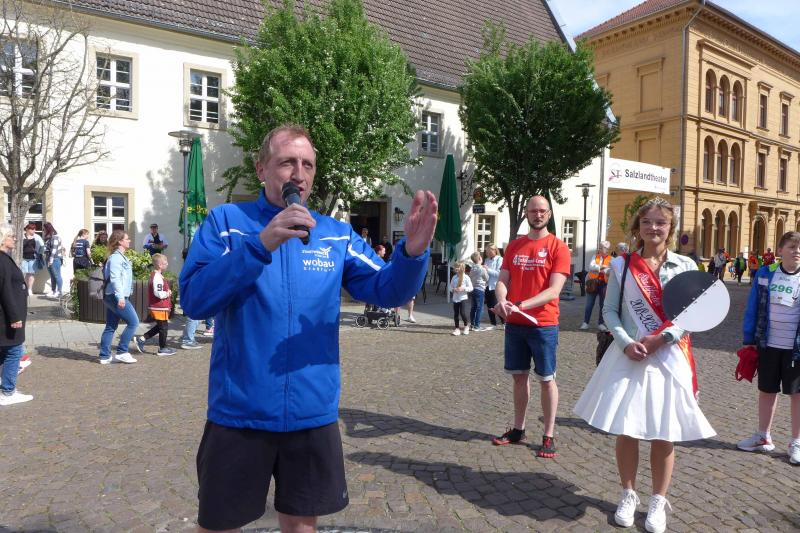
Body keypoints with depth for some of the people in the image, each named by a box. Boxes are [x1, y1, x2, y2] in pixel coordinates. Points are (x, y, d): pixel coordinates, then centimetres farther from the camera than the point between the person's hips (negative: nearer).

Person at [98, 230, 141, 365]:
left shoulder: (120, 257, 17)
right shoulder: (116, 257, -13)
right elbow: (115, 278, -22)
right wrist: (120, 297, -26)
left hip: (112, 297, 10)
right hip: (116, 297, -10)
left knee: (110, 327, 12)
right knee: (133, 322, -6)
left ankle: (105, 356, 17)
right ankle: (122, 352, -1)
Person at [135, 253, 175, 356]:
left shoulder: (154, 275, 14)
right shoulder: (157, 277, -21)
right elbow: (159, 293, -27)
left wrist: (167, 292, 10)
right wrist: (168, 293, -10)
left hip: (157, 307, 10)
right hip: (159, 307, -10)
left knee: (160, 326, 19)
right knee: (164, 327, 2)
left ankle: (141, 339, 19)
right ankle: (162, 348, 13)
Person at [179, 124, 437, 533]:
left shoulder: (337, 235, 3)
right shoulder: (225, 222, -6)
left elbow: (385, 290, -5)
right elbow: (193, 300, -17)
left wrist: (412, 252, -25)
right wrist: (261, 245, -29)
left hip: (313, 413, 3)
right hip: (239, 412, -2)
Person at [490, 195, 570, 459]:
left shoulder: (558, 247, -6)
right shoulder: (514, 245, 9)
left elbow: (554, 290, -14)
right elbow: (503, 280, 6)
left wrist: (521, 305, -24)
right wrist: (502, 301, -16)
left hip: (543, 324, -4)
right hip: (514, 323, 5)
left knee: (546, 379, 5)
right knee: (519, 375, 14)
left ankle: (549, 436, 16)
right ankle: (518, 429, 27)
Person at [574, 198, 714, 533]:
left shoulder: (686, 266, 2)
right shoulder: (621, 265, 3)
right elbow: (610, 310, 3)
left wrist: (659, 340, -15)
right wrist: (626, 342, -13)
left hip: (669, 359, 0)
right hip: (628, 358, 0)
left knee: (664, 435, 7)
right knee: (625, 430, 6)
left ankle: (658, 502, 27)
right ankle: (628, 496, 27)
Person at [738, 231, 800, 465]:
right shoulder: (765, 274, -3)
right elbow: (753, 308, 1)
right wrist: (748, 340, 0)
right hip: (768, 345, 1)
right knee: (766, 391, 14)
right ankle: (763, 437, 29)